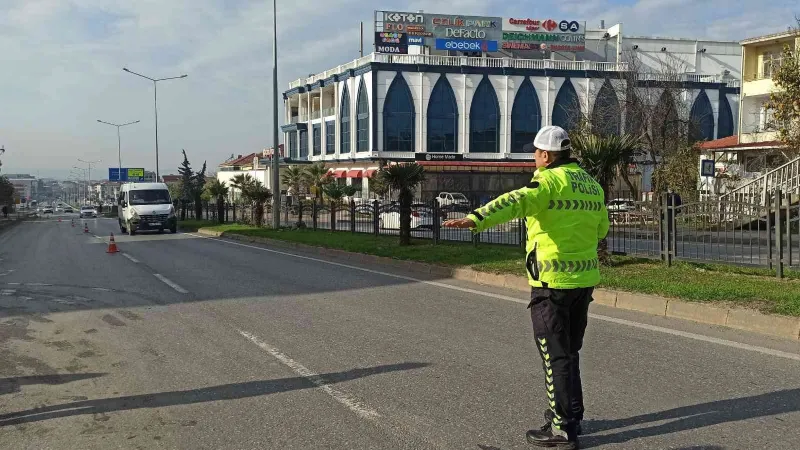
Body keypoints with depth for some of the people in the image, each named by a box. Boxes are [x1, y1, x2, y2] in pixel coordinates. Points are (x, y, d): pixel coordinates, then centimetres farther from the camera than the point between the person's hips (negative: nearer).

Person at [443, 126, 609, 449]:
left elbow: (517, 202, -33)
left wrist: (476, 219, -46)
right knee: (569, 352, 20)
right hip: (583, 279, 8)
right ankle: (571, 416, 29)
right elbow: (600, 229, 24)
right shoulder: (591, 185, 11)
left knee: (555, 355, 0)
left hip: (552, 280, -8)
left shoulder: (550, 181, -14)